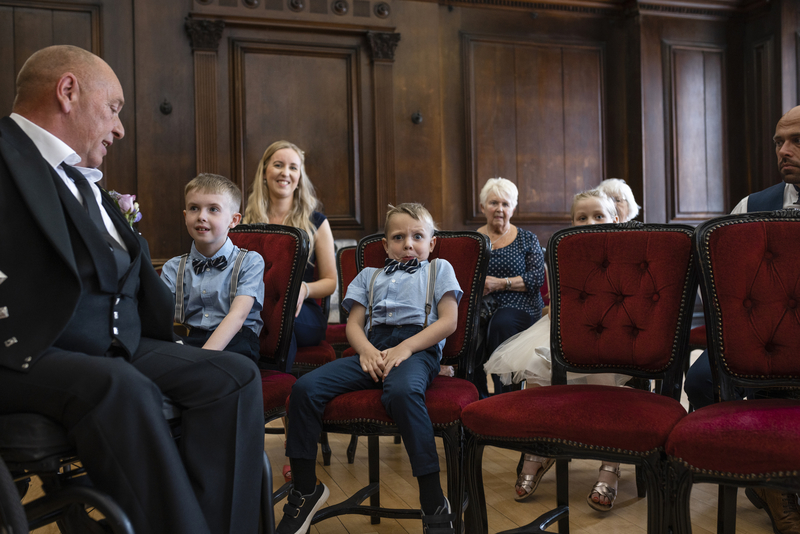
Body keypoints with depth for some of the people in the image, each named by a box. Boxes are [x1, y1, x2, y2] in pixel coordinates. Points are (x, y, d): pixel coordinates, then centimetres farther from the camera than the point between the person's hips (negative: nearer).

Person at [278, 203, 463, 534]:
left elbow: (448, 321, 6)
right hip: (372, 348, 4)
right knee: (305, 388, -19)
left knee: (402, 392, -40)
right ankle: (305, 490, -4)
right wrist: (366, 350, -6)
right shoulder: (370, 276, 30)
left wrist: (405, 348, -10)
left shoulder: (439, 269, 21)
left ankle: (434, 504, -30)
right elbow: (354, 323, 18)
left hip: (418, 348, -4)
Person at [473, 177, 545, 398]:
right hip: (480, 306, 1)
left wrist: (501, 283, -12)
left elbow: (537, 278, -1)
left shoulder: (527, 239, 12)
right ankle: (478, 399, -18)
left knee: (501, 324, -36)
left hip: (518, 306, -1)